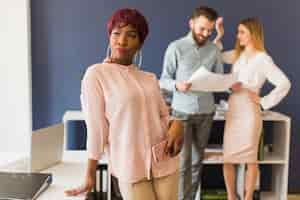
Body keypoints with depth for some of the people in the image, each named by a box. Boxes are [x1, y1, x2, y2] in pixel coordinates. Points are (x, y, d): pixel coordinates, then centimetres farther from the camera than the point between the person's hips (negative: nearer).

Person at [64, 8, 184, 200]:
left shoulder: (150, 78, 10)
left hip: (165, 163, 5)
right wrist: (90, 177, -8)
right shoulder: (96, 74, -6)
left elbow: (164, 114, 11)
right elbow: (96, 127, -8)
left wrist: (178, 124, -12)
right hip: (131, 167, -4)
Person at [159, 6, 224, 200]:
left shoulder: (215, 50, 3)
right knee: (183, 160, -2)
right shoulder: (176, 47, -6)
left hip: (206, 112, 3)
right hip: (182, 112, -3)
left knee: (197, 160, 11)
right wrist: (176, 85, -25)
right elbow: (164, 80, -5)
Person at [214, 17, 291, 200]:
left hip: (249, 114, -6)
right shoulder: (237, 55, 10)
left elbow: (284, 84, -16)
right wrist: (219, 36, 8)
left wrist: (264, 102, -12)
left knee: (250, 159, 6)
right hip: (233, 113, 6)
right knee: (228, 159, 7)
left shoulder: (263, 59, -10)